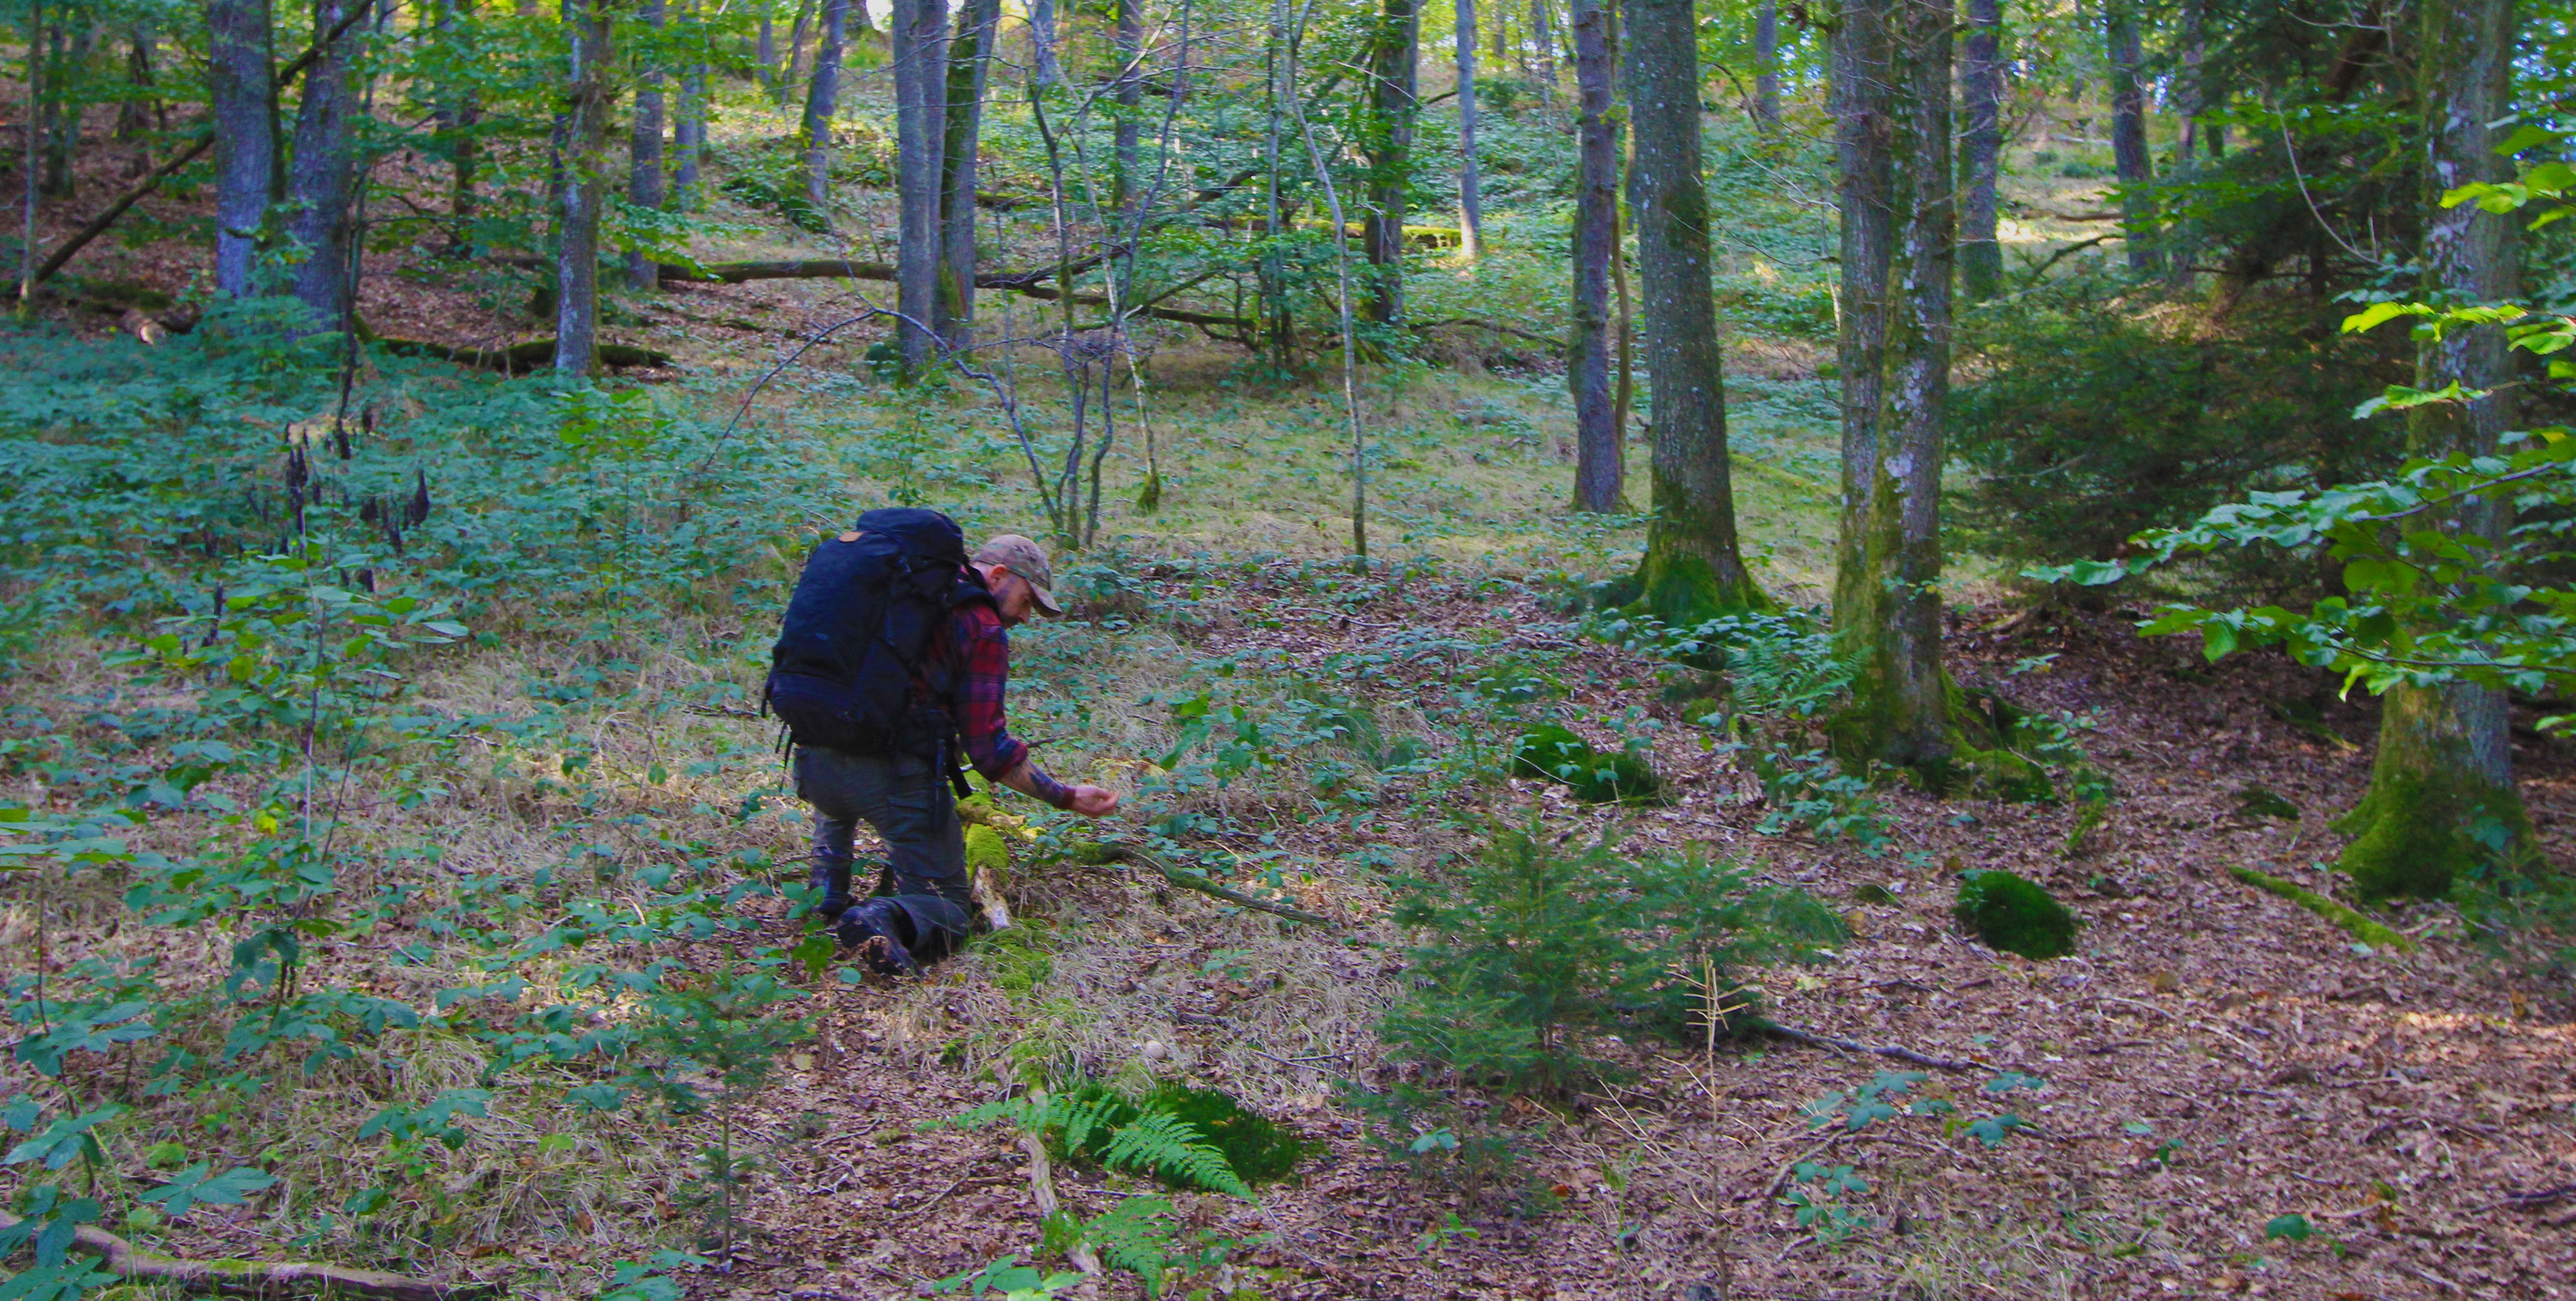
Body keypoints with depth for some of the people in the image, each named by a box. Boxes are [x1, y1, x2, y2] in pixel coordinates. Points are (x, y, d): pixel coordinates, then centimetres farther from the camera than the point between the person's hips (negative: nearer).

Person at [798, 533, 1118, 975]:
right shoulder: (984, 629, -2)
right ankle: (884, 918, -22)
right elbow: (987, 748, -8)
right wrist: (1067, 798, 0)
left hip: (813, 762, 6)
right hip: (896, 770, -6)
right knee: (946, 904, 10)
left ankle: (828, 889, 21)